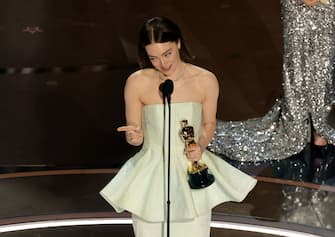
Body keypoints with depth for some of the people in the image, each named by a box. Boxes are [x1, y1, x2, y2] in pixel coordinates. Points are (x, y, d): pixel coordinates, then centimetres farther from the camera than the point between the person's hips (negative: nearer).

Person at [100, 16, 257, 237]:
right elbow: (134, 132, 0)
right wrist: (134, 137, -23)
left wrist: (201, 146, -11)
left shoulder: (206, 80, -8)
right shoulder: (137, 83, -11)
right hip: (151, 179, -1)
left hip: (192, 178, 1)